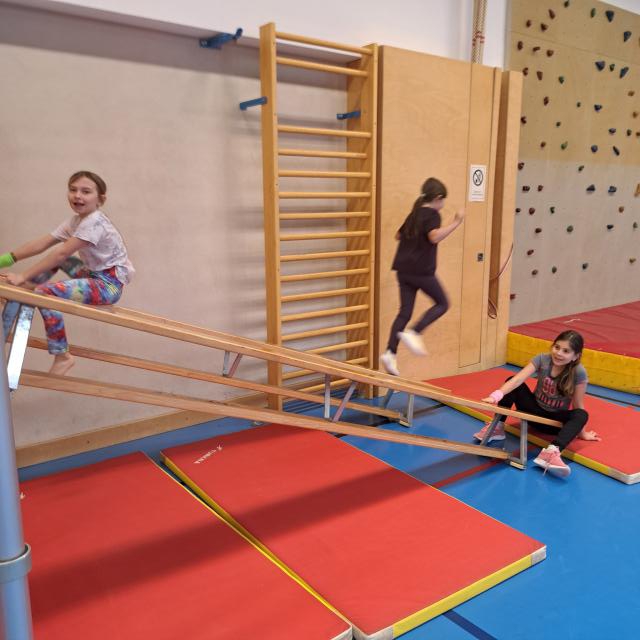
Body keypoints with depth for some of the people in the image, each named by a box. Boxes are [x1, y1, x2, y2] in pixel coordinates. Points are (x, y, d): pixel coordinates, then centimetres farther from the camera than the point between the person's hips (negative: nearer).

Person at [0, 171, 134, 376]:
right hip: (95, 274, 10)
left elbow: (62, 254, -24)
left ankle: (62, 357, -11)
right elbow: (41, 244, 3)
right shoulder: (75, 220, 8)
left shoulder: (94, 222, -20)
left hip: (110, 285, -10)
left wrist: (24, 276, -24)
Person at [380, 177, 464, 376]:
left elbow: (398, 235, 30)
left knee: (405, 312, 9)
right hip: (421, 270, -7)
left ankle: (390, 352, -2)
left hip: (403, 269, 7)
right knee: (442, 303, 9)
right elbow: (435, 237, -28)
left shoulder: (415, 213, 16)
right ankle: (413, 333, -8)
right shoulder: (432, 215, -7)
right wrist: (456, 222, -25)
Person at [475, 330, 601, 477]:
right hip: (535, 411, 2)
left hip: (556, 419, -1)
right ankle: (497, 428, -13)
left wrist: (581, 432, -8)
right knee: (512, 383, -20)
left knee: (581, 415, -32)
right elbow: (518, 379, -30)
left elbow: (578, 405, -13)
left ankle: (552, 452, -51)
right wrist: (497, 395, -44)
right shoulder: (542, 359, -18)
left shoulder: (579, 372, -21)